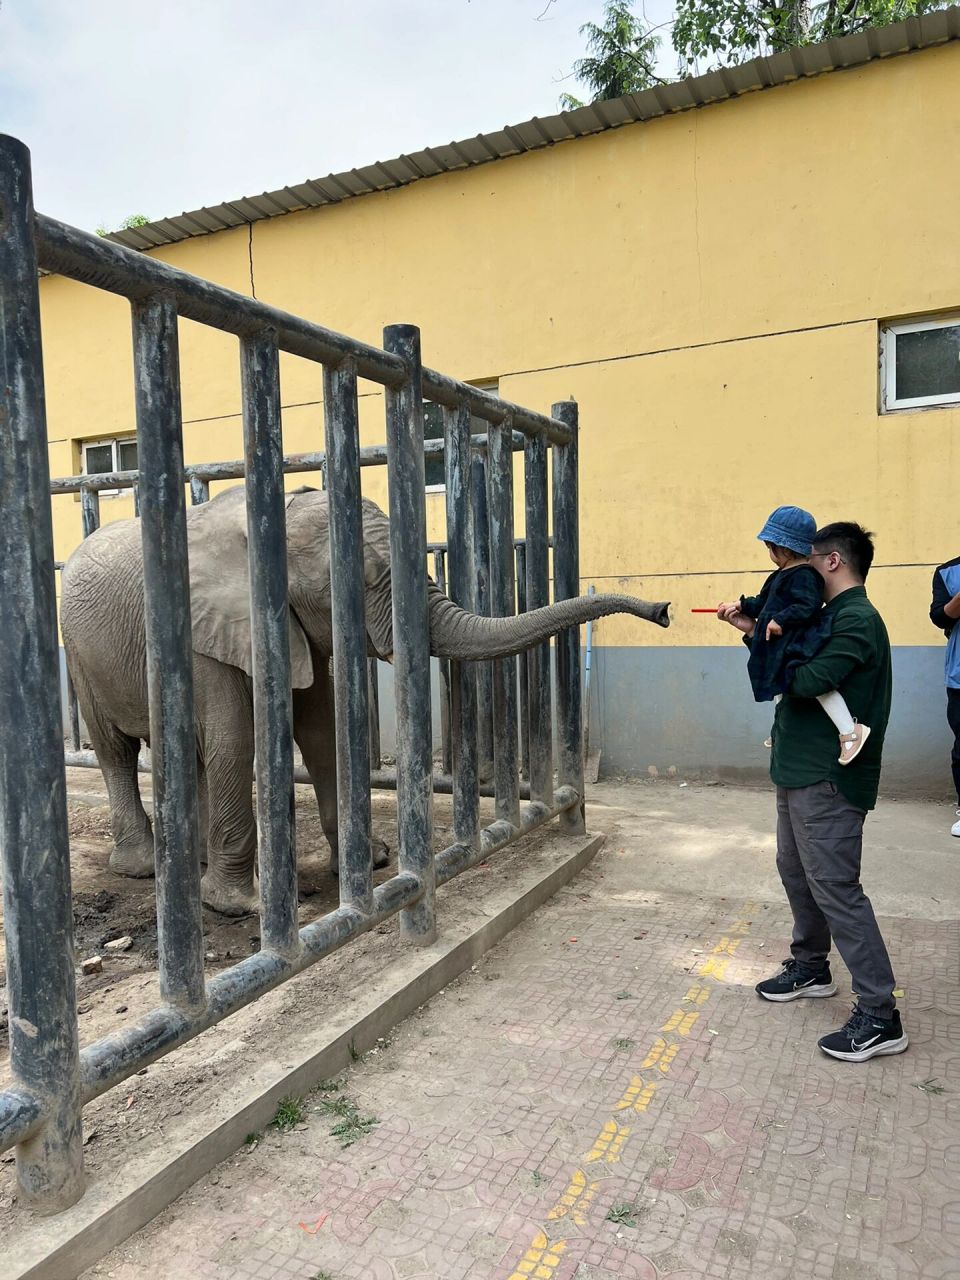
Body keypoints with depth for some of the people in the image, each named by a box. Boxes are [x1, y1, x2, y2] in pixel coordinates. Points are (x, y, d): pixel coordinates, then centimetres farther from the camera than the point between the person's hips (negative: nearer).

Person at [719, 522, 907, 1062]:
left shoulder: (856, 619, -17)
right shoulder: (837, 617, 14)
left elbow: (808, 681, -25)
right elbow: (796, 668, 18)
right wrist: (756, 632, 10)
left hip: (827, 778, -10)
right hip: (803, 770, 10)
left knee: (835, 887, -8)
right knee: (797, 871, 20)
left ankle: (880, 1016, 0)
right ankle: (811, 967, 37)